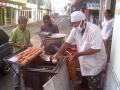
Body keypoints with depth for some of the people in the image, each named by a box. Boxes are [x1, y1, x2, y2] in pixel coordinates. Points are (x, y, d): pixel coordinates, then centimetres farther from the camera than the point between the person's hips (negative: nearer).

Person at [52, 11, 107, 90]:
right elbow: (68, 42, 1)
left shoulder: (94, 30, -28)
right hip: (85, 63, 7)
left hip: (95, 64, -7)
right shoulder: (75, 29, -6)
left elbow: (96, 49, -31)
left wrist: (79, 54, -28)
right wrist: (58, 53, -10)